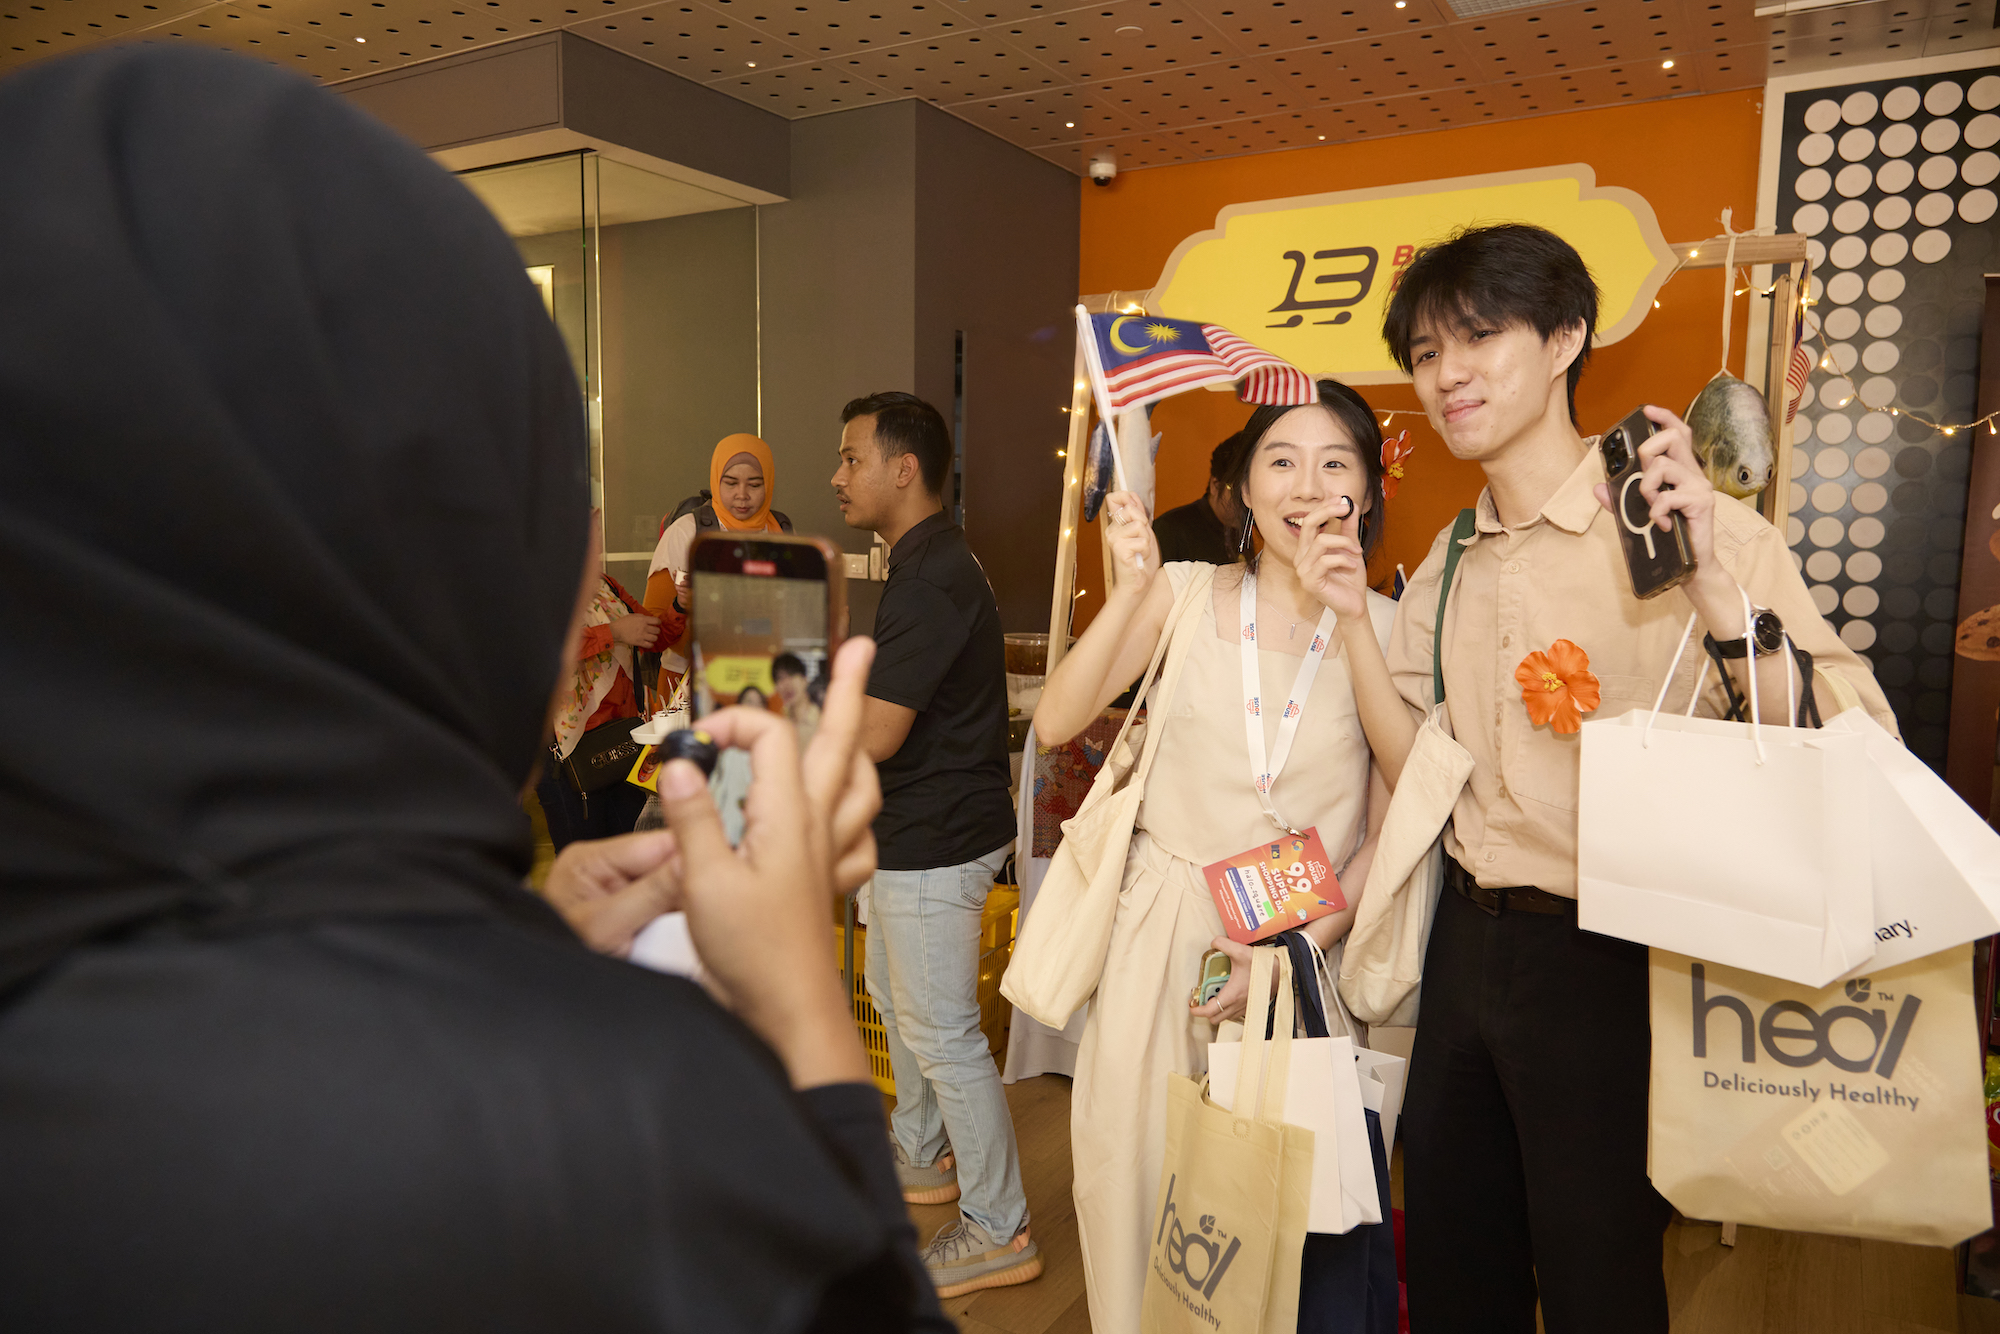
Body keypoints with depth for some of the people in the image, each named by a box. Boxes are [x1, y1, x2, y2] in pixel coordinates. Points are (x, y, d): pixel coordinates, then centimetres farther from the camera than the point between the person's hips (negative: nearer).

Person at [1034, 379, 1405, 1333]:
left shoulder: (1385, 627, -1)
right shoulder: (1185, 594, 0)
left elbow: (1388, 833, -1)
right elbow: (1056, 722, -9)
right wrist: (1132, 588, -16)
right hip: (1167, 934, 1)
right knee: (1147, 1177, 9)